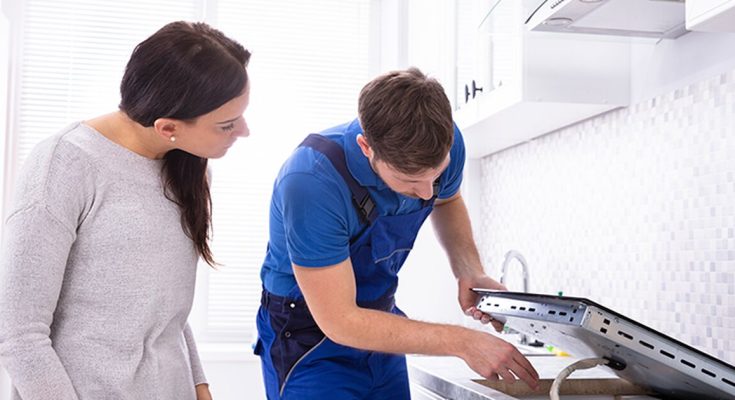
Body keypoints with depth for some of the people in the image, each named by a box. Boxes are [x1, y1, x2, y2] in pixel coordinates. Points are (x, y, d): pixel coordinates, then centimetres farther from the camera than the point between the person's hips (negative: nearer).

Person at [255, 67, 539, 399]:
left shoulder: (444, 145, -16)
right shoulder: (312, 182, -34)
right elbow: (340, 321, -30)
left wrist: (470, 272, -8)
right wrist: (462, 342, -30)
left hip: (380, 322, 5)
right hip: (312, 335, -5)